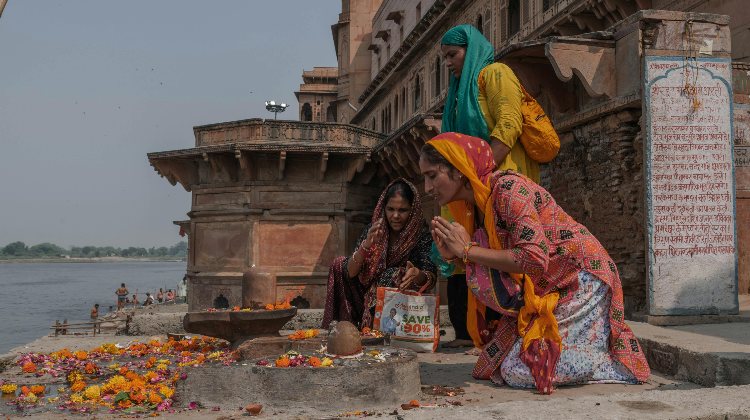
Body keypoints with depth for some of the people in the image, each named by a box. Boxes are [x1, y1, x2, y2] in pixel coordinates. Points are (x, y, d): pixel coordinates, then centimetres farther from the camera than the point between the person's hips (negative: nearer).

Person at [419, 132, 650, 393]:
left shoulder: (508, 187, -22)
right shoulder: (473, 206, 5)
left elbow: (534, 258, -30)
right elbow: (495, 274, 7)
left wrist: (468, 250, -23)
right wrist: (454, 256, -10)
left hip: (580, 281, -9)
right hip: (540, 292, 9)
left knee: (519, 372, -14)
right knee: (496, 363, 7)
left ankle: (614, 357, 5)